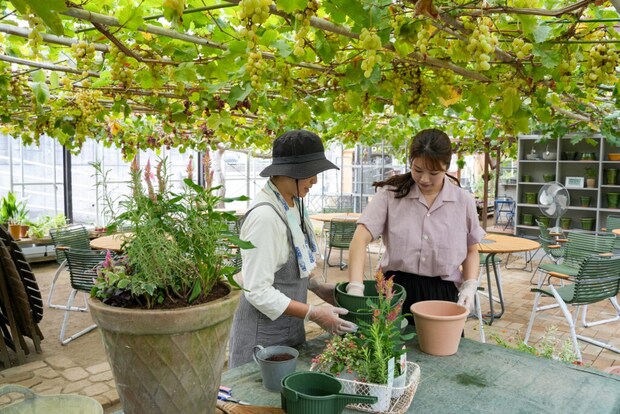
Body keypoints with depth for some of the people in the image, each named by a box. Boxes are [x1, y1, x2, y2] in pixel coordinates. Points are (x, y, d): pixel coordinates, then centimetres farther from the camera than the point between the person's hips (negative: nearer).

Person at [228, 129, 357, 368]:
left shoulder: (293, 205, 2)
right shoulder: (265, 216, -25)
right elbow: (258, 291, -24)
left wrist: (320, 288, 2)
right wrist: (314, 314, -21)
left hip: (291, 327, 8)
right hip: (264, 334, -8)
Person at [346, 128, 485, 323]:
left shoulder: (463, 201, 1)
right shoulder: (390, 193, -5)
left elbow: (471, 251, 12)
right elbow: (361, 238, -15)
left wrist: (470, 287, -4)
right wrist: (355, 288, -26)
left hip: (442, 295, 1)